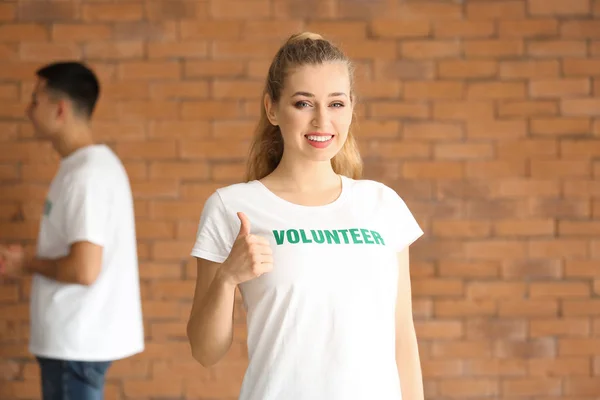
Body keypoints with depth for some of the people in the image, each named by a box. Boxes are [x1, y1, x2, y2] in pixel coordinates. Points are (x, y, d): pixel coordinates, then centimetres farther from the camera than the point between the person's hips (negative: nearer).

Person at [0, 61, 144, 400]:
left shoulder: (86, 174, -20)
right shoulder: (92, 165, 12)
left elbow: (84, 269, -26)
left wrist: (29, 265, -10)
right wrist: (28, 261, 8)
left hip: (78, 341, -10)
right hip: (77, 336, 10)